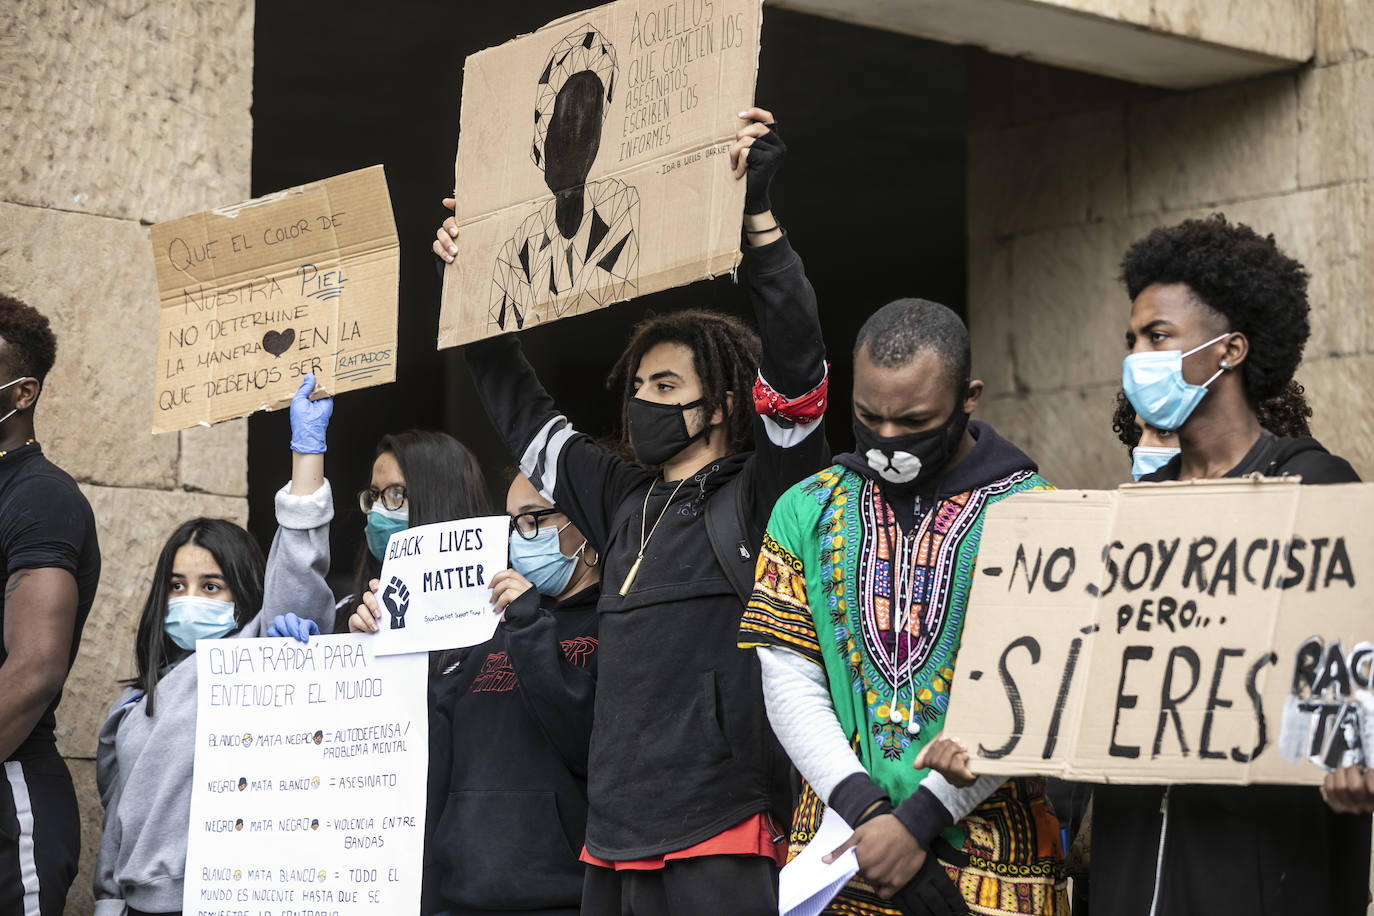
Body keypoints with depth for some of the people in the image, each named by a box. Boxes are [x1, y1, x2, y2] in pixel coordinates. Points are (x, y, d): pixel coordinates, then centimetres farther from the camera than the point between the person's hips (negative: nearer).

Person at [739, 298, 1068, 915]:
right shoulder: (808, 511, 8)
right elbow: (789, 683, 2)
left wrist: (916, 820, -15)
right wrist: (864, 812, -11)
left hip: (991, 858, -3)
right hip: (837, 850, 3)